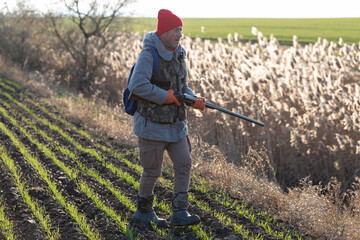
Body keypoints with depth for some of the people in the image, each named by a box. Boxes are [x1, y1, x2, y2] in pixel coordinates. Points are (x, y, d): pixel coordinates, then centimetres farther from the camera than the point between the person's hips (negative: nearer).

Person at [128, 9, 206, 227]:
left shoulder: (179, 55, 7)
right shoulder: (149, 54, -18)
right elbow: (137, 85, -29)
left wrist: (194, 100, -3)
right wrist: (166, 96, -22)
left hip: (176, 123, 7)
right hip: (152, 123, -7)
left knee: (184, 164, 0)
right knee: (153, 171, 4)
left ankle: (180, 213, 5)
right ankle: (144, 212, 24)